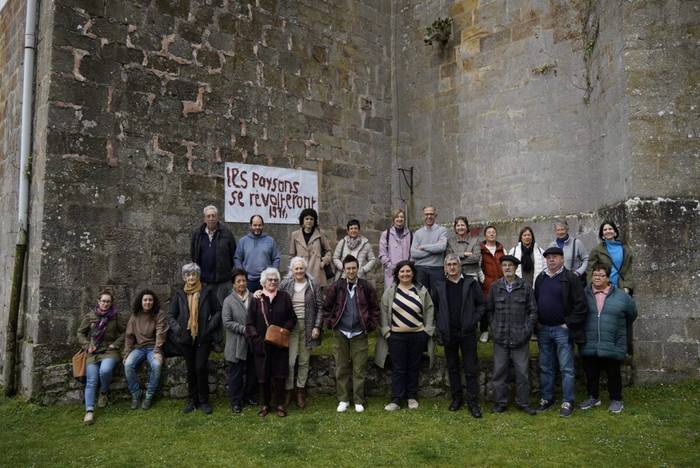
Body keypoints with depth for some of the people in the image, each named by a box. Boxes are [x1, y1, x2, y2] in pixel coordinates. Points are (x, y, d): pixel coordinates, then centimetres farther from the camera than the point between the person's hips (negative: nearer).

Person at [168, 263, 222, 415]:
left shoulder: (207, 291, 0)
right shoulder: (179, 294, 6)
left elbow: (218, 311, 1)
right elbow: (171, 315, 9)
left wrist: (211, 326, -10)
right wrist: (177, 328, -6)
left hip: (203, 338, -2)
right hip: (186, 338, 3)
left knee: (201, 368, -5)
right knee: (191, 370, 10)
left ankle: (204, 401, 9)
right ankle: (192, 400, 21)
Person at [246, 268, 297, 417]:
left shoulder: (284, 297, 2)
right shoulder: (257, 299, 0)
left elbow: (292, 318, 7)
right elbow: (250, 323, 1)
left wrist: (287, 328, -11)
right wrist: (255, 338, -11)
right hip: (262, 344, 0)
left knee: (279, 375, 2)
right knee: (263, 376, 6)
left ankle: (280, 404, 16)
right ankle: (265, 404, 21)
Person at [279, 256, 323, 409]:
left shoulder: (313, 285, 2)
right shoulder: (285, 284, 1)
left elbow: (320, 307, 2)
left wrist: (317, 326, -4)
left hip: (307, 327, 1)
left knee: (304, 361, 8)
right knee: (290, 361, -5)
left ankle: (301, 391, 19)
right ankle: (288, 390, 10)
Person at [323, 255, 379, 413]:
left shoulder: (366, 287, -2)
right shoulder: (336, 287, -2)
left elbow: (374, 308, 6)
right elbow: (327, 307, 8)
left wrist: (371, 325, 1)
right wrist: (330, 323, 2)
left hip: (359, 334, -1)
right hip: (340, 334, 1)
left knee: (359, 369, 3)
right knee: (341, 369, 8)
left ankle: (358, 401, 14)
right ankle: (343, 400, 19)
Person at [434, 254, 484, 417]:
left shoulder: (471, 283, 0)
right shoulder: (441, 287, 5)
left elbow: (481, 305, 1)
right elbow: (437, 310, 9)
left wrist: (473, 321, -9)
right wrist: (440, 329, -1)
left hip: (467, 332, -2)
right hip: (449, 333, 2)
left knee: (471, 368, 1)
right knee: (452, 367, 12)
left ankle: (472, 402, 8)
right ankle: (456, 398, 24)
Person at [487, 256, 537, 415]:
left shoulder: (525, 287, -1)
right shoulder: (495, 287, 3)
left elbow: (533, 311, 3)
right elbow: (489, 309, 11)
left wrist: (527, 330, -4)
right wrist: (494, 329, 6)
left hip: (520, 337, -1)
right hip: (500, 337, 1)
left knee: (522, 371, 5)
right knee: (499, 371, 6)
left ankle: (523, 402, 20)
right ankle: (500, 402, 18)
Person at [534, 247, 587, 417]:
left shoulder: (571, 278, -7)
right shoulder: (540, 278, 10)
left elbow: (580, 305, -10)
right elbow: (534, 301, 16)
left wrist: (569, 324, -12)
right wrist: (537, 322, 6)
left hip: (562, 329, -5)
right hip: (543, 330, 5)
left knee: (566, 368, 0)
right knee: (545, 367, 12)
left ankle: (568, 402, 8)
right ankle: (546, 399, 22)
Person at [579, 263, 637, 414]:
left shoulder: (621, 296, -2)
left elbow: (632, 314, 14)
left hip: (612, 346, -1)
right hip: (589, 345, 2)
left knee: (613, 374, 8)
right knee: (591, 373, 12)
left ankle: (616, 400, 25)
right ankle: (593, 397, 30)